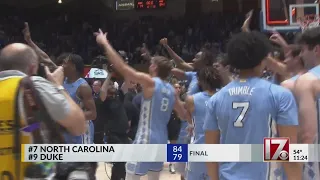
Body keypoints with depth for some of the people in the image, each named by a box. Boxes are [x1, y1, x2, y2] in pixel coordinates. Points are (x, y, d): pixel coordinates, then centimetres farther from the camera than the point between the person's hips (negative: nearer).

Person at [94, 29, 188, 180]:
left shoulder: (149, 82, -11)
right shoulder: (171, 89, 10)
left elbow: (121, 67, -15)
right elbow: (184, 114, 19)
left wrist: (104, 43, -8)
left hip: (146, 140, -8)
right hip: (161, 141, 8)